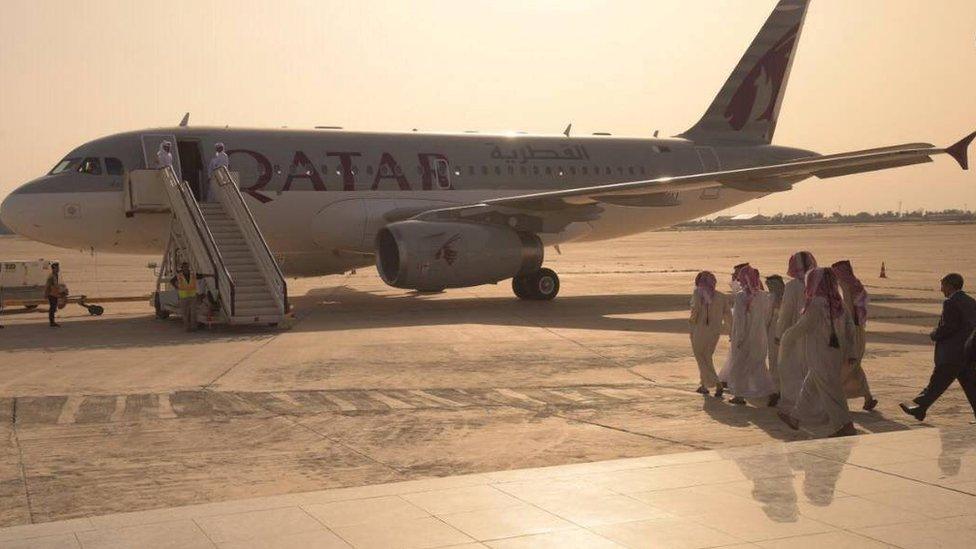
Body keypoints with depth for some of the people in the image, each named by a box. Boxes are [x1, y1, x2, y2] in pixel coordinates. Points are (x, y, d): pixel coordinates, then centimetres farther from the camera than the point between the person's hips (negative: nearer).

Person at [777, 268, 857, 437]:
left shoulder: (817, 304, -20)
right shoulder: (837, 304, 4)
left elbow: (802, 327, -15)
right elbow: (850, 328, 7)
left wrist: (785, 339, 1)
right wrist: (849, 353, 14)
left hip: (820, 358, -9)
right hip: (834, 355, 9)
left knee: (829, 391, 0)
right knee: (809, 387, 20)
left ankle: (845, 427, 1)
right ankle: (795, 417, 32)